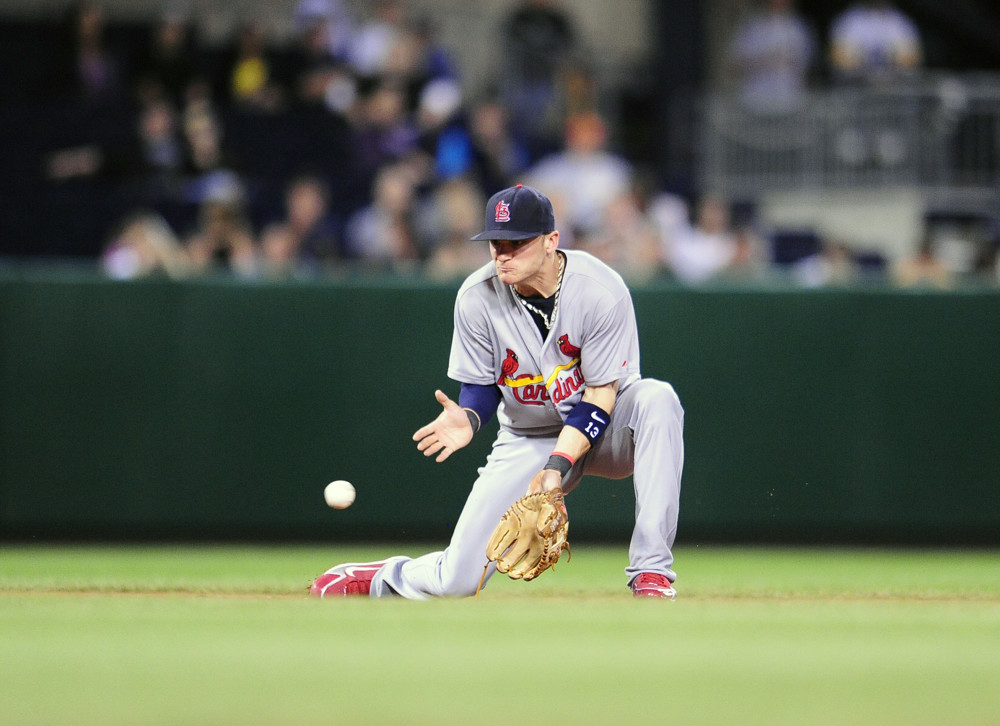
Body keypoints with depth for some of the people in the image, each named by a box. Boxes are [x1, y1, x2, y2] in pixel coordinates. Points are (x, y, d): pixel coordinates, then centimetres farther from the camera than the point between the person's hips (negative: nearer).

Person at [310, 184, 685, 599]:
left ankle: (651, 570, -36)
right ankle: (379, 578, 27)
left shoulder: (601, 291, -23)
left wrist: (559, 465, -30)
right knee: (457, 581, -10)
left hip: (600, 428, -1)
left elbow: (601, 395, -19)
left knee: (656, 398, -37)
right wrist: (469, 419, -27)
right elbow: (481, 387, -3)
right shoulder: (477, 297, -16)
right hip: (529, 439, 1)